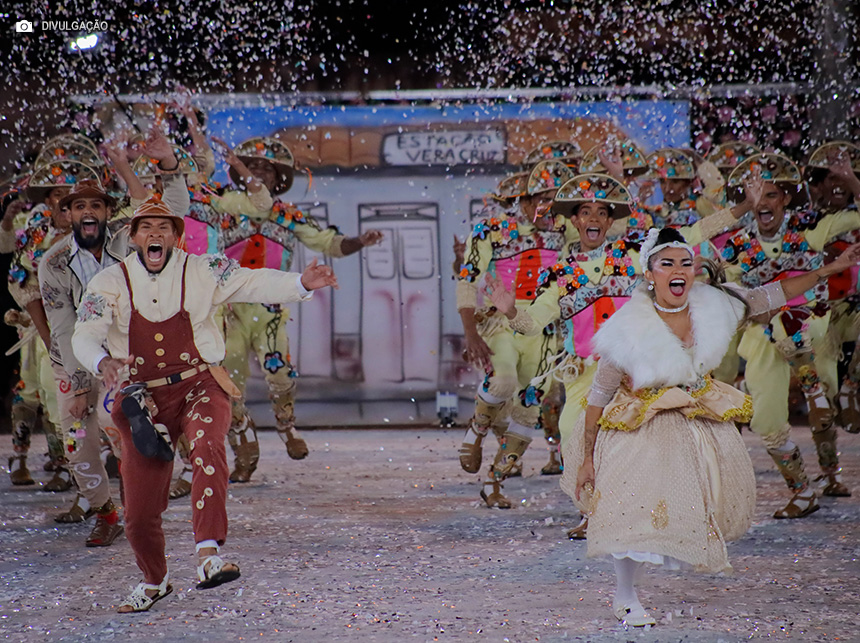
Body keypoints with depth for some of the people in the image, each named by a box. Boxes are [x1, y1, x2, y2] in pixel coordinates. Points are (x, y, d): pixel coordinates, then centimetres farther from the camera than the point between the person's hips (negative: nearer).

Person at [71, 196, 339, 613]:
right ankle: (154, 581, 31)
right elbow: (85, 335, -9)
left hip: (199, 387, -1)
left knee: (207, 446, -36)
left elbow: (253, 283, -6)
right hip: (143, 396, 1)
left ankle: (208, 555, -44)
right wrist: (102, 362, -32)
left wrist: (301, 283, -25)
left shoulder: (202, 272, 1)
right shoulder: (110, 283, 1)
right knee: (139, 509, 1)